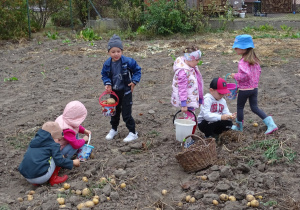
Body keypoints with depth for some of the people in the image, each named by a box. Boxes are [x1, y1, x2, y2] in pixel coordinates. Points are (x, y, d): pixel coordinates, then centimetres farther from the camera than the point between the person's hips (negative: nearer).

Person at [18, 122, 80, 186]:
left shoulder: (34, 141, 18)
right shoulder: (53, 145, -2)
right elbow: (59, 160, -9)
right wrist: (73, 162, 7)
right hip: (41, 177, -7)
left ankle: (36, 182, 17)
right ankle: (53, 179, 11)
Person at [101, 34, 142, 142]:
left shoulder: (128, 61, -18)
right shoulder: (107, 64, -7)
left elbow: (137, 70, -5)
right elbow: (104, 75, 7)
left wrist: (134, 81, -14)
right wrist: (107, 83, -9)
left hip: (126, 91, -4)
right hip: (114, 91, 5)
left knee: (126, 113, -3)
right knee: (114, 111, 19)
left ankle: (133, 133, 12)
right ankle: (114, 129, 40)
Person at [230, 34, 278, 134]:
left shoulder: (243, 62, -21)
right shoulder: (254, 59, 5)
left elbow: (245, 75, -31)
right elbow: (258, 71, 13)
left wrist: (235, 76, -16)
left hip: (244, 89, -8)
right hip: (254, 88, 8)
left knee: (240, 107, 12)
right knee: (254, 108, 14)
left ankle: (239, 126, 28)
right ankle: (270, 123, 3)